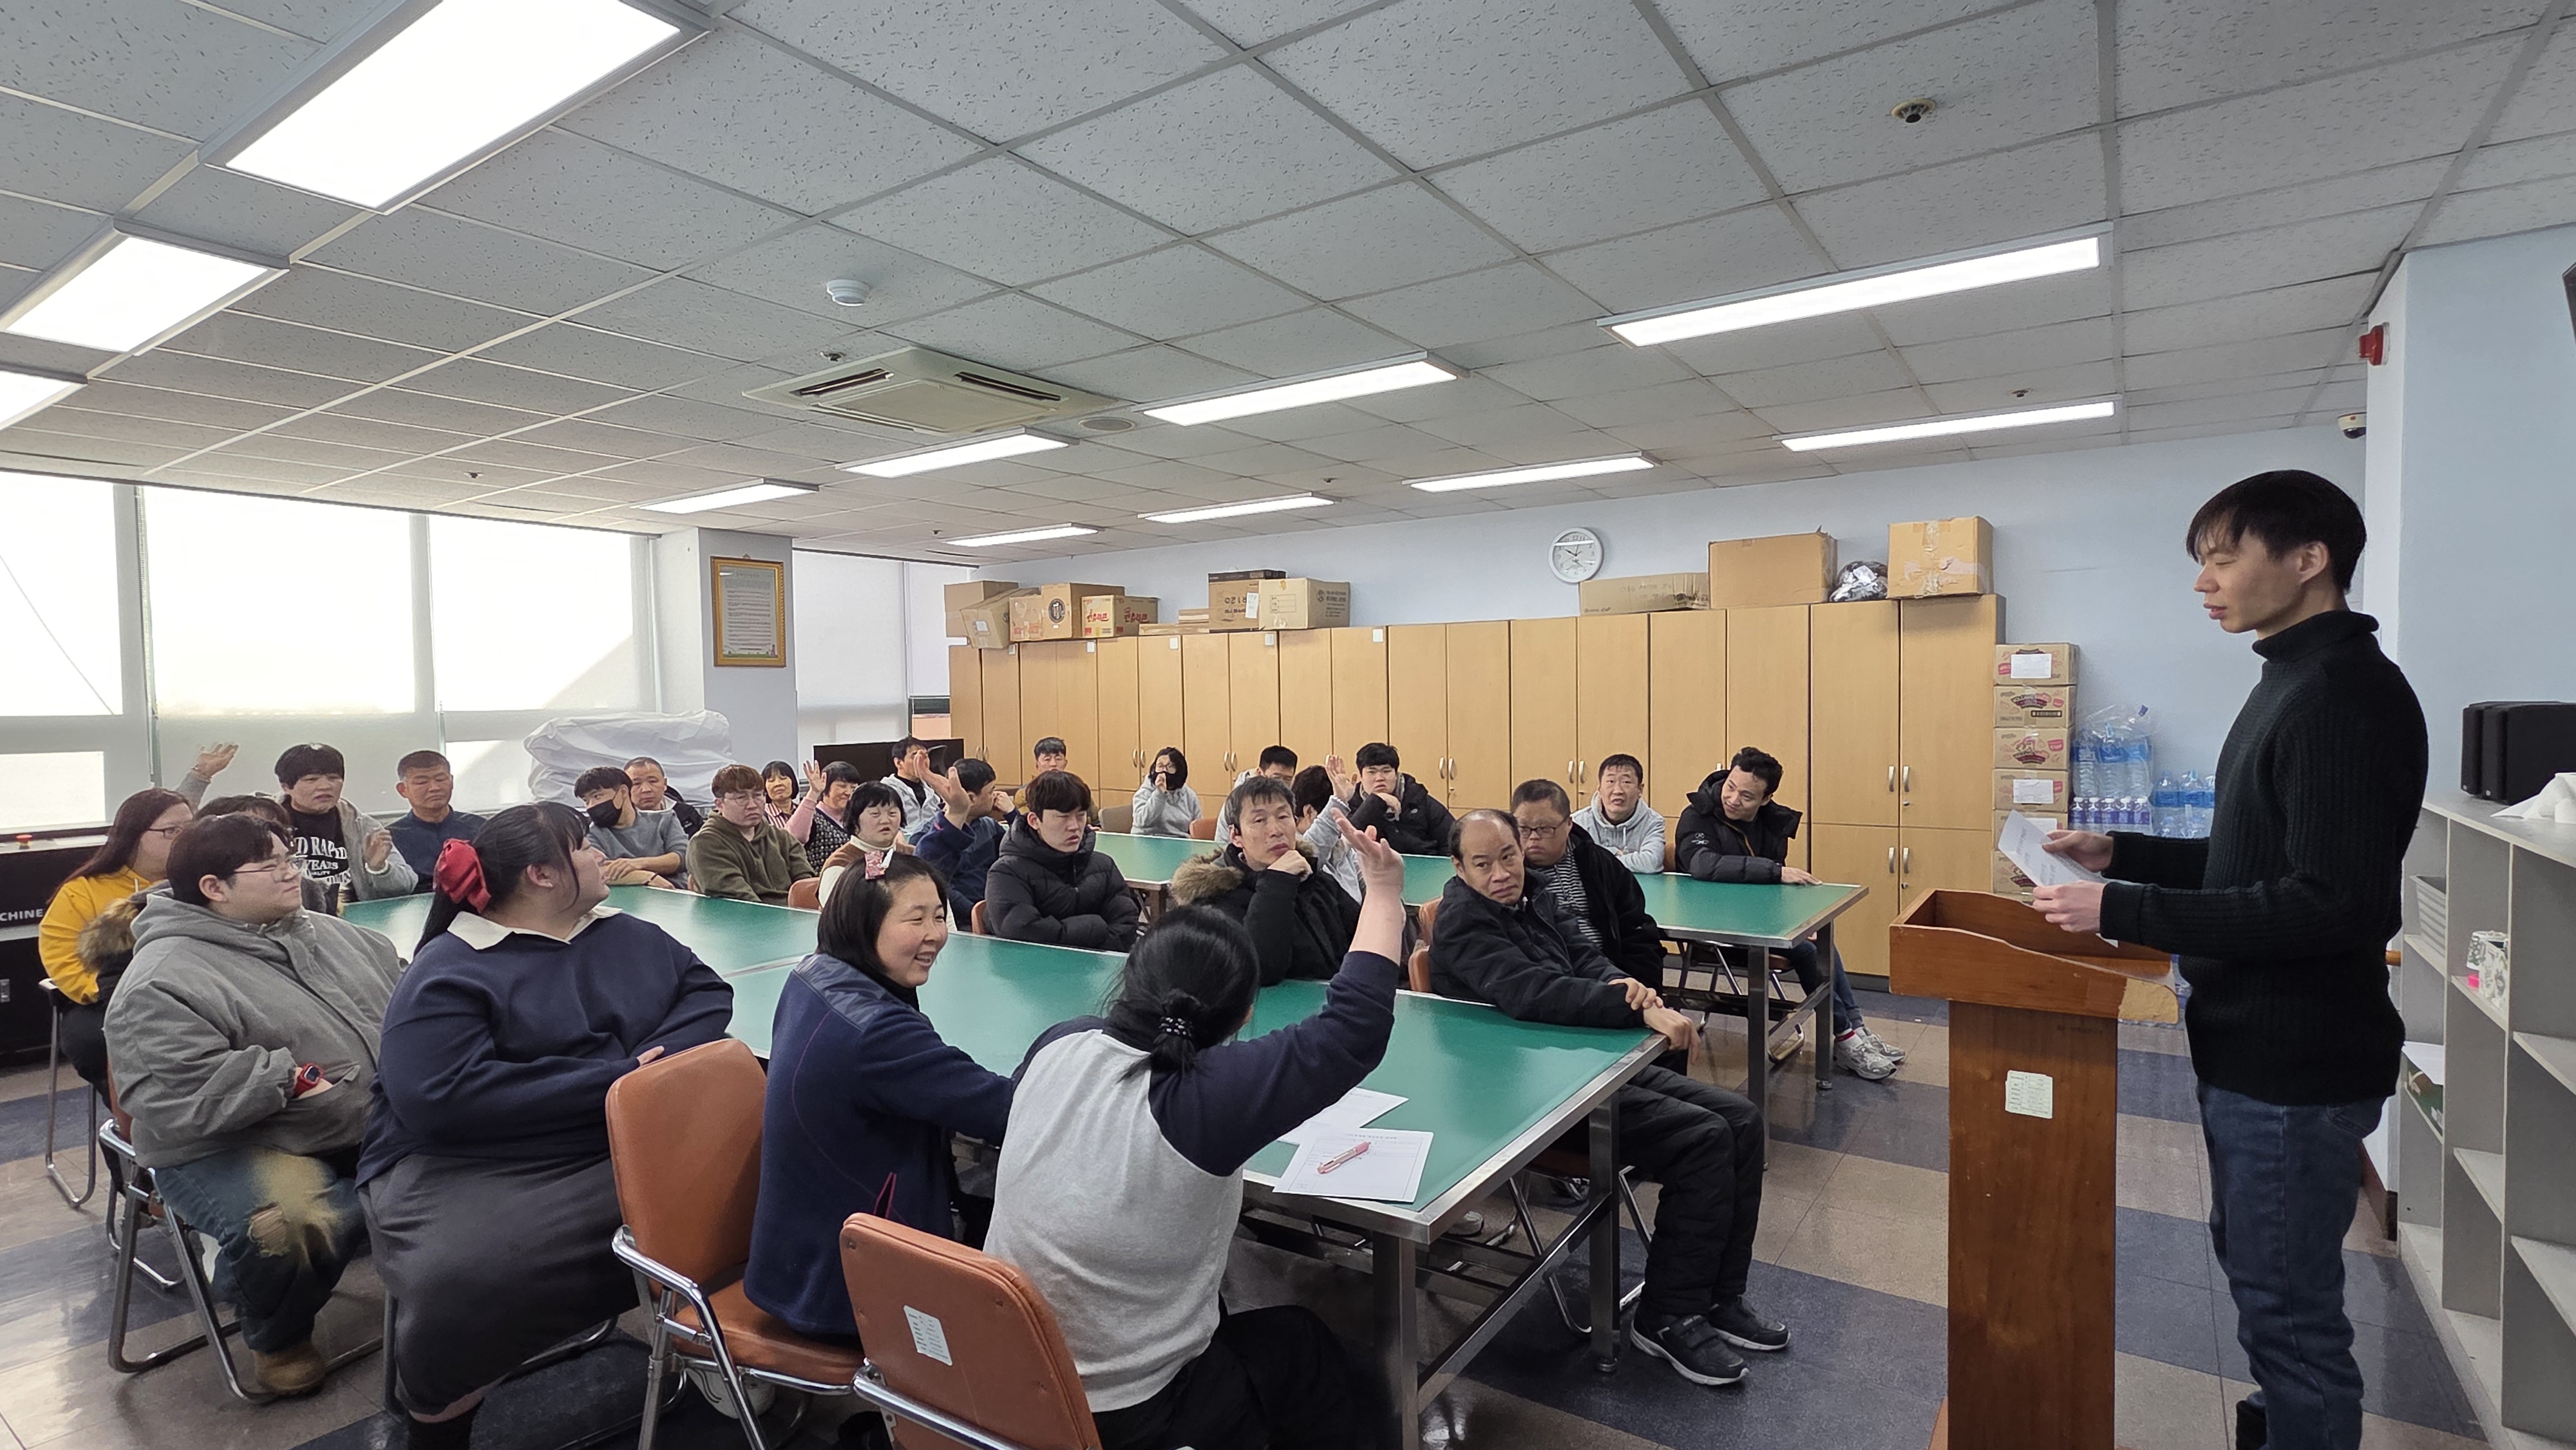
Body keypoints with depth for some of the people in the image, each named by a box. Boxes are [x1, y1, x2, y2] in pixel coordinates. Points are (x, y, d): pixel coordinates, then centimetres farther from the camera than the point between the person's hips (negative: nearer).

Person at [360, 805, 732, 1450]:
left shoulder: (627, 935, 13)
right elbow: (441, 1100, -18)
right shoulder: (448, 973, -5)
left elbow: (706, 990, 8)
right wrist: (612, 1081, -20)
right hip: (469, 1165, -3)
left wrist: (657, 1062, -13)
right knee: (463, 1276, -33)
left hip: (617, 1142, 4)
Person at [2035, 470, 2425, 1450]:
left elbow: (2332, 903, -26)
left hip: (2296, 1064, -10)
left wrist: (2122, 911, -26)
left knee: (2289, 1306, 5)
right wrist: (2122, 855, 6)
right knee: (2253, 1263, 24)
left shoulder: (2346, 697, -20)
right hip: (2255, 1045, 10)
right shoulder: (2297, 682, 11)